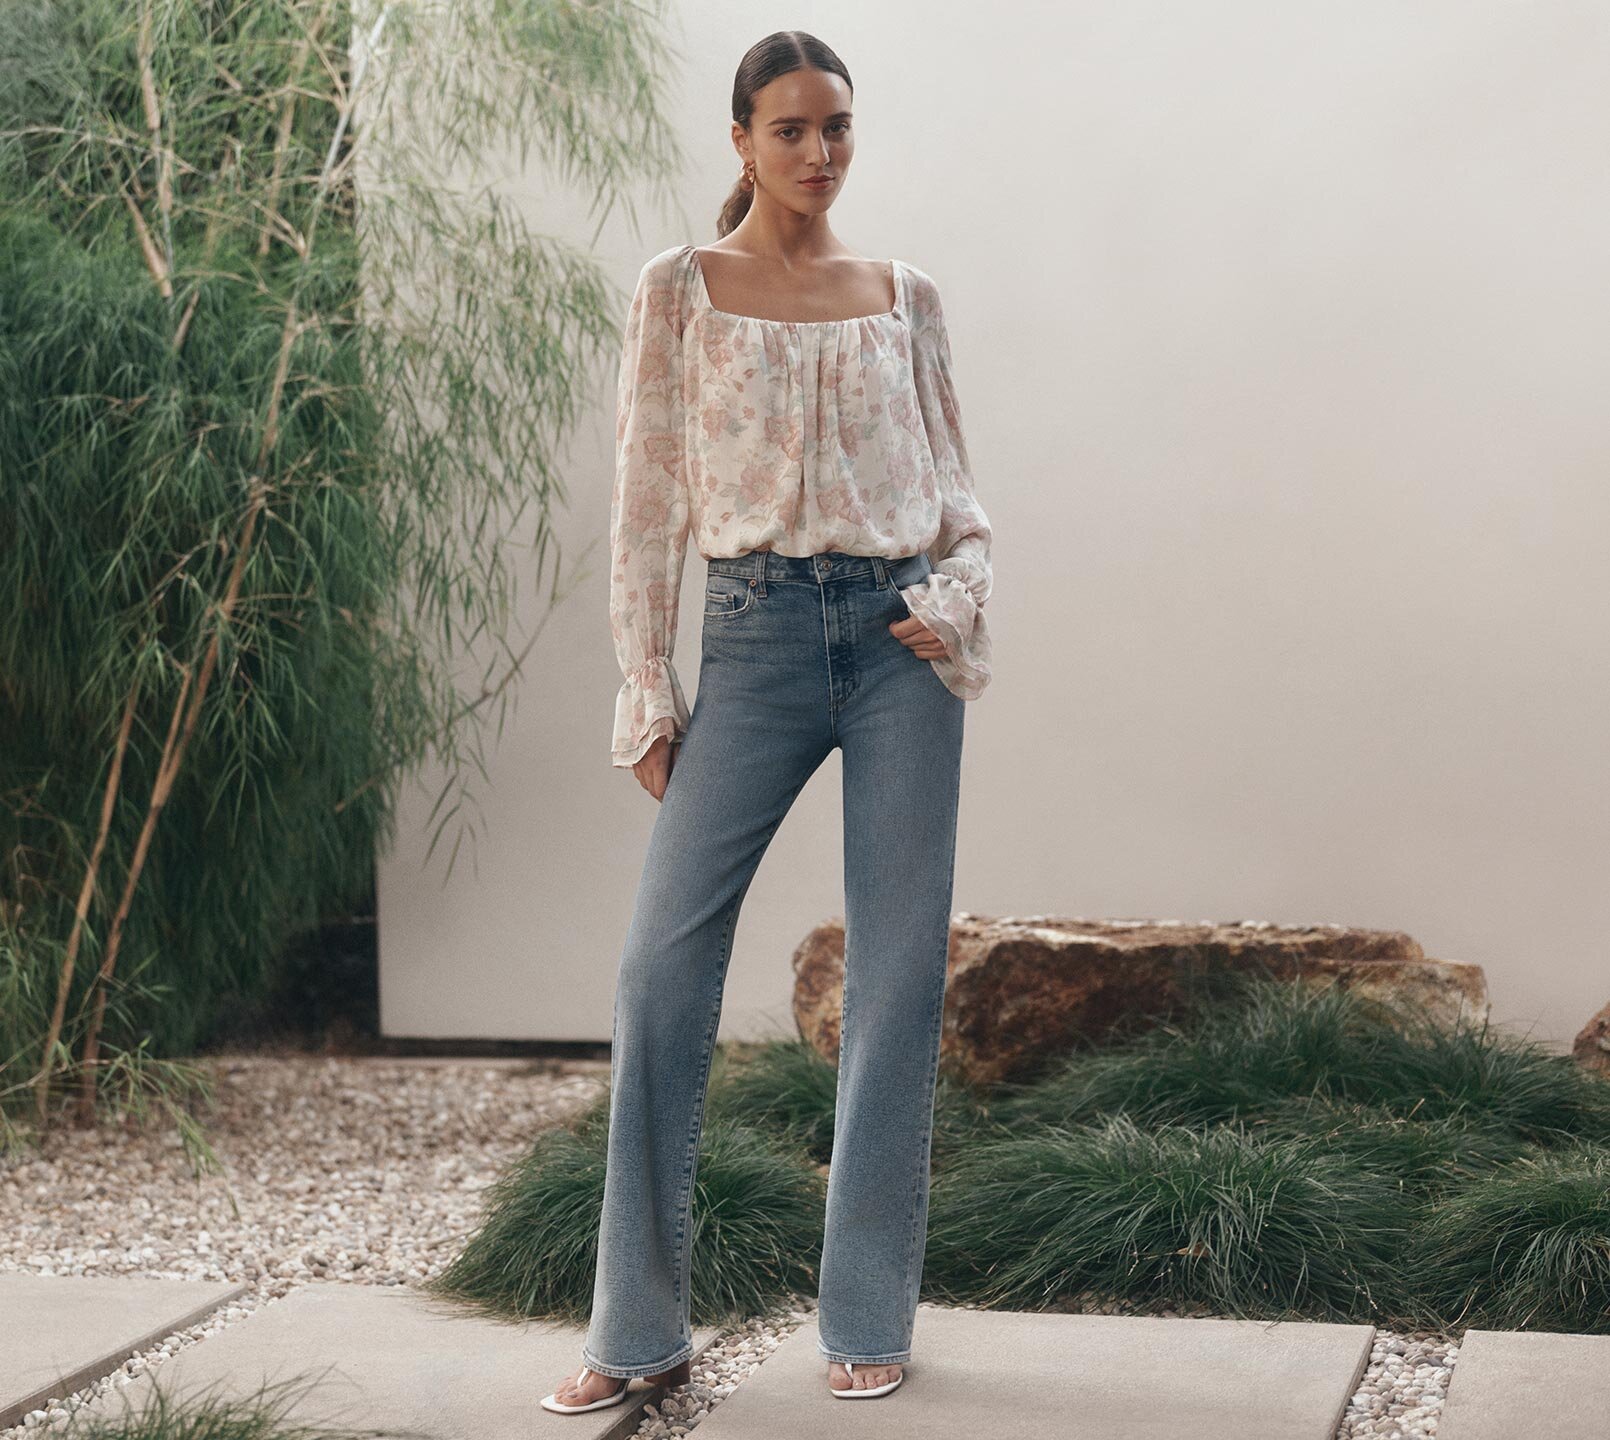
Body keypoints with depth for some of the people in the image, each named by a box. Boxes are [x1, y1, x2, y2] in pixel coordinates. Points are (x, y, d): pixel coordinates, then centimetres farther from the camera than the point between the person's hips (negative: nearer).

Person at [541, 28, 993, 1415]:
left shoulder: (906, 297, 10)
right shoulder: (681, 290, 6)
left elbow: (958, 487, 14)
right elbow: (647, 501, 4)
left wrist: (953, 604, -5)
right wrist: (647, 691, -2)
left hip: (898, 636, 1)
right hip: (758, 633, -1)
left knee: (899, 972, 1)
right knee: (662, 964, -7)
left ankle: (870, 1317, 12)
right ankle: (639, 1328, 5)